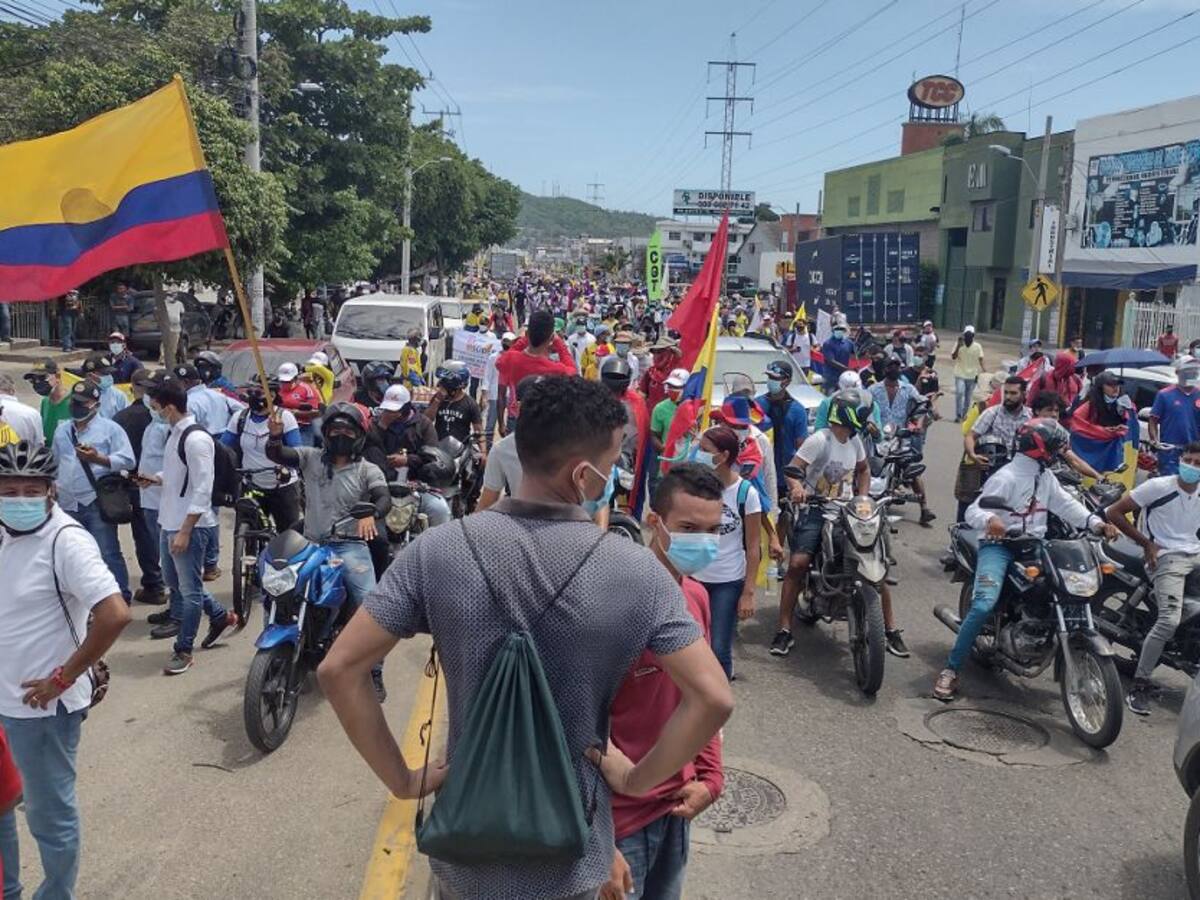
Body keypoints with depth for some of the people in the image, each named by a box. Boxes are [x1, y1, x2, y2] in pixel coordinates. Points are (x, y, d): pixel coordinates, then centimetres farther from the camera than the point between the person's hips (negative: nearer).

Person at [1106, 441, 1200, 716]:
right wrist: (1146, 543, -4)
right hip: (1167, 558, -7)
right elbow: (1114, 512, -6)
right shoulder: (1158, 486, -5)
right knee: (1169, 621, -21)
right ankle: (1139, 685, -13)